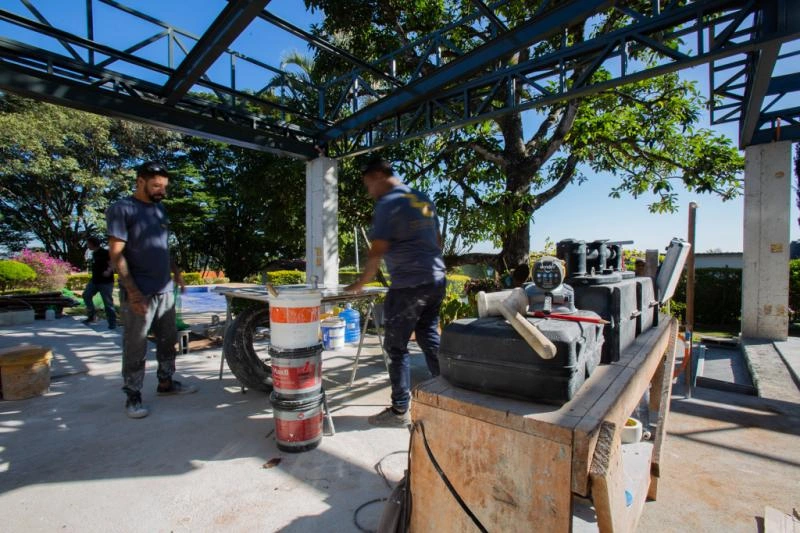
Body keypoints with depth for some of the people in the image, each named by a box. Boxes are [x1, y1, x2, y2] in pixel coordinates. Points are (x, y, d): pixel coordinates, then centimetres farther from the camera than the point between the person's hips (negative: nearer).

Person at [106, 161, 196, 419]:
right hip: (139, 293, -7)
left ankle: (166, 382, 29)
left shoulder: (160, 209, 14)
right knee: (135, 347, 3)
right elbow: (116, 254, -13)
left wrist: (176, 271, 12)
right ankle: (133, 396, 15)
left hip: (164, 290, 7)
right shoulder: (122, 209, -8)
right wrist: (132, 291, -19)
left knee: (168, 339, 15)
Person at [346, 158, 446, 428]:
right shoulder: (423, 198, 15)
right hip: (436, 280, 8)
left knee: (396, 346, 2)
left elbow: (377, 251, -14)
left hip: (408, 286, -8)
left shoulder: (388, 203, -10)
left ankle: (400, 411, 10)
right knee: (430, 339, 17)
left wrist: (361, 283, -2)